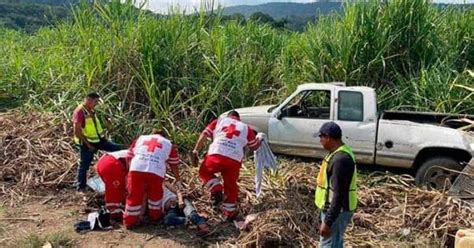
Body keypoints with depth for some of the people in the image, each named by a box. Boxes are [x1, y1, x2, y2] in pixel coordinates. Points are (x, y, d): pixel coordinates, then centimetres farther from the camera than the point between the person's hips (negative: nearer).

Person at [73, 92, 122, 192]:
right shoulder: (79, 112, -21)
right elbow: (77, 132, -23)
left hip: (98, 140, 8)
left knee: (118, 149, 7)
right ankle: (80, 187, 16)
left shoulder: (91, 110, 6)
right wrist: (88, 144, -20)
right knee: (84, 165, 3)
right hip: (87, 143, -8)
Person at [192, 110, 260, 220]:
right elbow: (255, 146, 31)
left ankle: (216, 190, 3)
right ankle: (229, 213, 27)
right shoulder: (246, 128, 25)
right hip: (235, 159, 1)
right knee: (231, 185, 20)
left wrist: (196, 151, 11)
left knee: (204, 172, 26)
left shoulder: (219, 121, 23)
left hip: (216, 154, -1)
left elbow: (204, 135, 12)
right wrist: (260, 140, 52)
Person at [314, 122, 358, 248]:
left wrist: (328, 222, -26)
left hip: (337, 211, -10)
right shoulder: (339, 153, 7)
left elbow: (339, 195, -28)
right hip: (334, 209, 10)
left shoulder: (340, 159, -27)